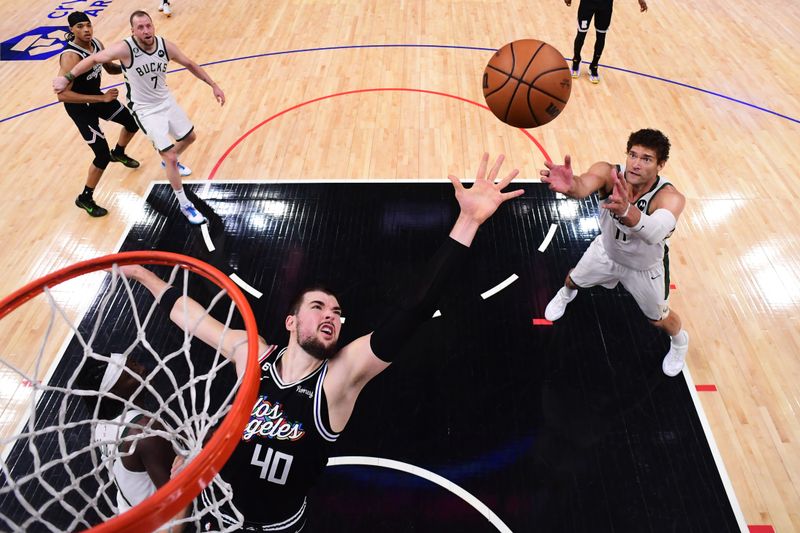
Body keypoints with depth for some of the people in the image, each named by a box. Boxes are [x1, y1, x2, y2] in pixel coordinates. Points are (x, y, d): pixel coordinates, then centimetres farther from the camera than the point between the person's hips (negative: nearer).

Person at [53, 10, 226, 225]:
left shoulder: (165, 45, -12)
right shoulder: (125, 48, -25)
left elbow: (190, 64, 3)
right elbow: (93, 59, -15)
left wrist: (213, 85, 1)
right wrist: (66, 77, -13)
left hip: (166, 100, 6)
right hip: (146, 110, -6)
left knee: (189, 137, 22)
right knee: (170, 157, -10)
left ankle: (169, 161, 55)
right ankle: (184, 205, 5)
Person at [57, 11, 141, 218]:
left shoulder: (96, 43, -7)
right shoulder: (70, 56, -31)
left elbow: (111, 68, 11)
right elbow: (62, 94, -35)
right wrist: (102, 98, -34)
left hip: (96, 96, 8)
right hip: (79, 106, -8)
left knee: (133, 122, 24)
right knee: (103, 155, -12)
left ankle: (118, 153, 55)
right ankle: (85, 199, 7)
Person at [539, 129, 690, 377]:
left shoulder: (670, 197, -39)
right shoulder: (609, 173, -33)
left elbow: (655, 232, -62)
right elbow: (585, 185, -57)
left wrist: (626, 211, -83)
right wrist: (570, 185, -81)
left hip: (645, 267, -2)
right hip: (607, 251, 2)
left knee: (659, 319, 18)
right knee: (574, 280, 25)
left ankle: (679, 341, 55)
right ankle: (566, 294, 64)